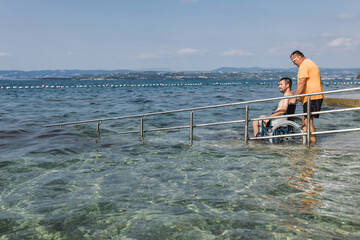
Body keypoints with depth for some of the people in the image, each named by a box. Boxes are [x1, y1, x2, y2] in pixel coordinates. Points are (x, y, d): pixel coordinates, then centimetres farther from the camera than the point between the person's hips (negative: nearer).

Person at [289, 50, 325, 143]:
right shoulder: (309, 63, 23)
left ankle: (313, 142, -6)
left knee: (308, 120, -9)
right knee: (305, 119, 14)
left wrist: (294, 98, -19)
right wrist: (300, 97, 25)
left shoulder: (304, 65, -11)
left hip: (312, 97, -11)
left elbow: (302, 83, -20)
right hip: (316, 96, 11)